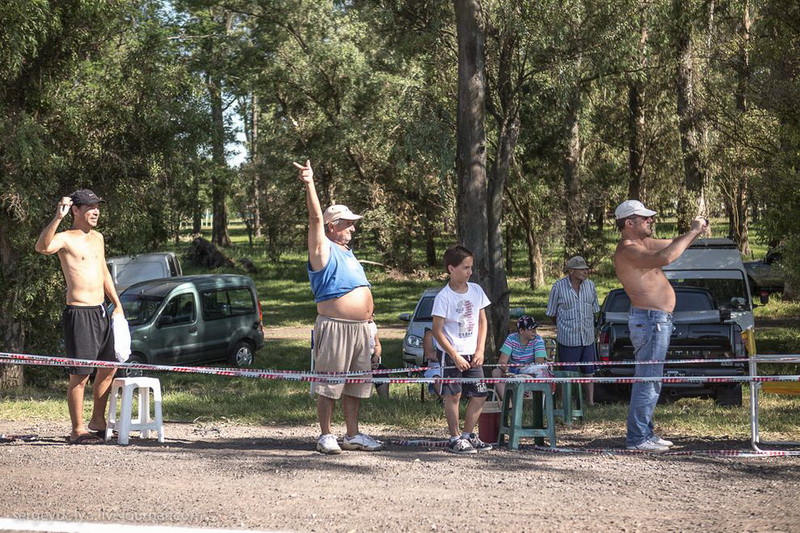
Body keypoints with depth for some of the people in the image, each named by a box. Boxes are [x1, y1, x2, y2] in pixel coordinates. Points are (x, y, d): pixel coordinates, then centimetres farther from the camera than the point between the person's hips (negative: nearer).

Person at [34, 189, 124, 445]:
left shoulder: (97, 237, 15)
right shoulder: (66, 238, -10)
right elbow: (42, 247, -33)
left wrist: (117, 305, 23)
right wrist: (58, 217, -40)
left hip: (101, 311, 9)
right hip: (79, 313, -9)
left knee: (109, 367, 15)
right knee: (80, 374, -6)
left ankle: (98, 421, 29)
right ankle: (77, 430, 0)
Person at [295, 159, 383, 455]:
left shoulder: (347, 253, 21)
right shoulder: (324, 250, -3)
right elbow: (316, 218, -17)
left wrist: (368, 323, 24)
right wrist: (309, 184, -27)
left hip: (360, 328, 8)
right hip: (334, 327, -8)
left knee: (355, 385, 11)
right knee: (329, 385, -3)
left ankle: (353, 435, 18)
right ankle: (325, 436, 2)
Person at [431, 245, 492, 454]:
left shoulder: (476, 290, 4)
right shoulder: (443, 297, -12)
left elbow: (482, 321, 12)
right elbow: (437, 331, -12)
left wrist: (480, 350, 2)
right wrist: (455, 356, -15)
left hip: (472, 354, 6)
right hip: (450, 353, -5)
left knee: (480, 395, 4)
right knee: (453, 395, -4)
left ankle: (468, 435, 17)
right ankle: (455, 439, 4)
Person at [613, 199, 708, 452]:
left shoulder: (643, 243, 16)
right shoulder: (627, 250, -17)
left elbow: (672, 245, 25)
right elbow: (664, 258, -31)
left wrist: (694, 231, 6)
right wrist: (692, 232, -22)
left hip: (658, 320, 11)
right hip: (649, 320, -11)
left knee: (650, 380, 15)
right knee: (648, 380, -10)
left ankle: (645, 433, 22)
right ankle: (637, 437, -8)